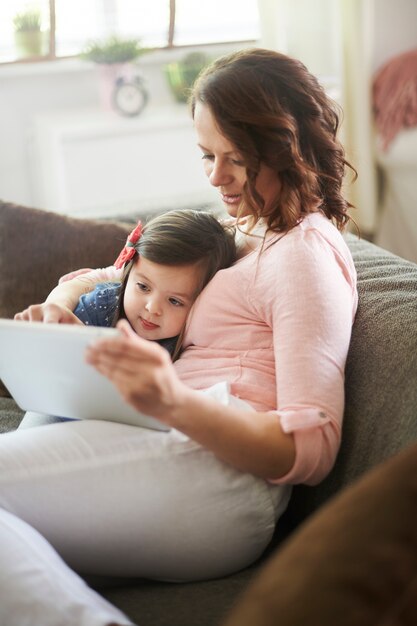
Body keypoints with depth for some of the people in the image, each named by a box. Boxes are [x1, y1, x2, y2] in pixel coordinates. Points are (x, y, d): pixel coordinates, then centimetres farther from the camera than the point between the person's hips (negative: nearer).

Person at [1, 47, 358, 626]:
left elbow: (312, 450, -12)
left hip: (218, 475, -9)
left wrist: (177, 404, -29)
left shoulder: (306, 252, -2)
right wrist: (61, 301, 6)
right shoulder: (238, 234, 25)